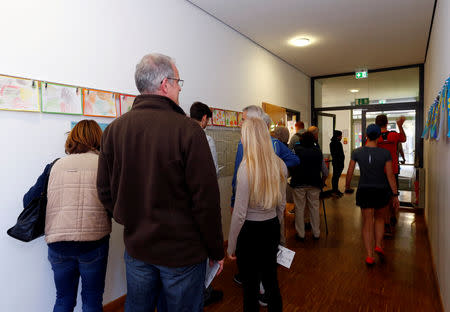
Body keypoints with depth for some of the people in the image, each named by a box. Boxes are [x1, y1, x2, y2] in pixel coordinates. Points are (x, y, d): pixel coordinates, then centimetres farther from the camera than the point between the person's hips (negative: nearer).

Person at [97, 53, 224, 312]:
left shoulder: (114, 129, -3)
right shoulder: (188, 130, -19)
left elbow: (105, 191, 4)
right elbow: (206, 199, -18)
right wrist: (216, 251, -4)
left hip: (136, 246, 5)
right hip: (183, 251, -4)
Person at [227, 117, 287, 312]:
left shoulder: (247, 166, -21)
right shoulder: (280, 165, -2)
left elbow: (240, 213, -18)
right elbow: (282, 205, 9)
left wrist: (231, 246, -6)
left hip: (250, 231, -6)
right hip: (272, 227, 6)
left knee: (250, 284, 12)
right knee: (271, 279, 23)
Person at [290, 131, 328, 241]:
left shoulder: (296, 150, -4)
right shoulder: (318, 152, 5)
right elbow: (325, 172, 6)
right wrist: (322, 182, 19)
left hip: (298, 183, -2)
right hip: (314, 183, 3)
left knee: (299, 208, 5)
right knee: (314, 208, 12)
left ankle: (300, 234, 12)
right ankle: (316, 233, 20)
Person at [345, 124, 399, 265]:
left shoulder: (357, 152, -7)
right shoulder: (385, 153, -9)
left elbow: (349, 172, -1)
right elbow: (390, 175, -8)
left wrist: (347, 185, 17)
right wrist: (395, 195, 1)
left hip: (364, 191, 0)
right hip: (382, 191, 0)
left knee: (367, 223, 9)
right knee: (379, 218, 26)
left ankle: (369, 256, 10)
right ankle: (379, 245, 17)